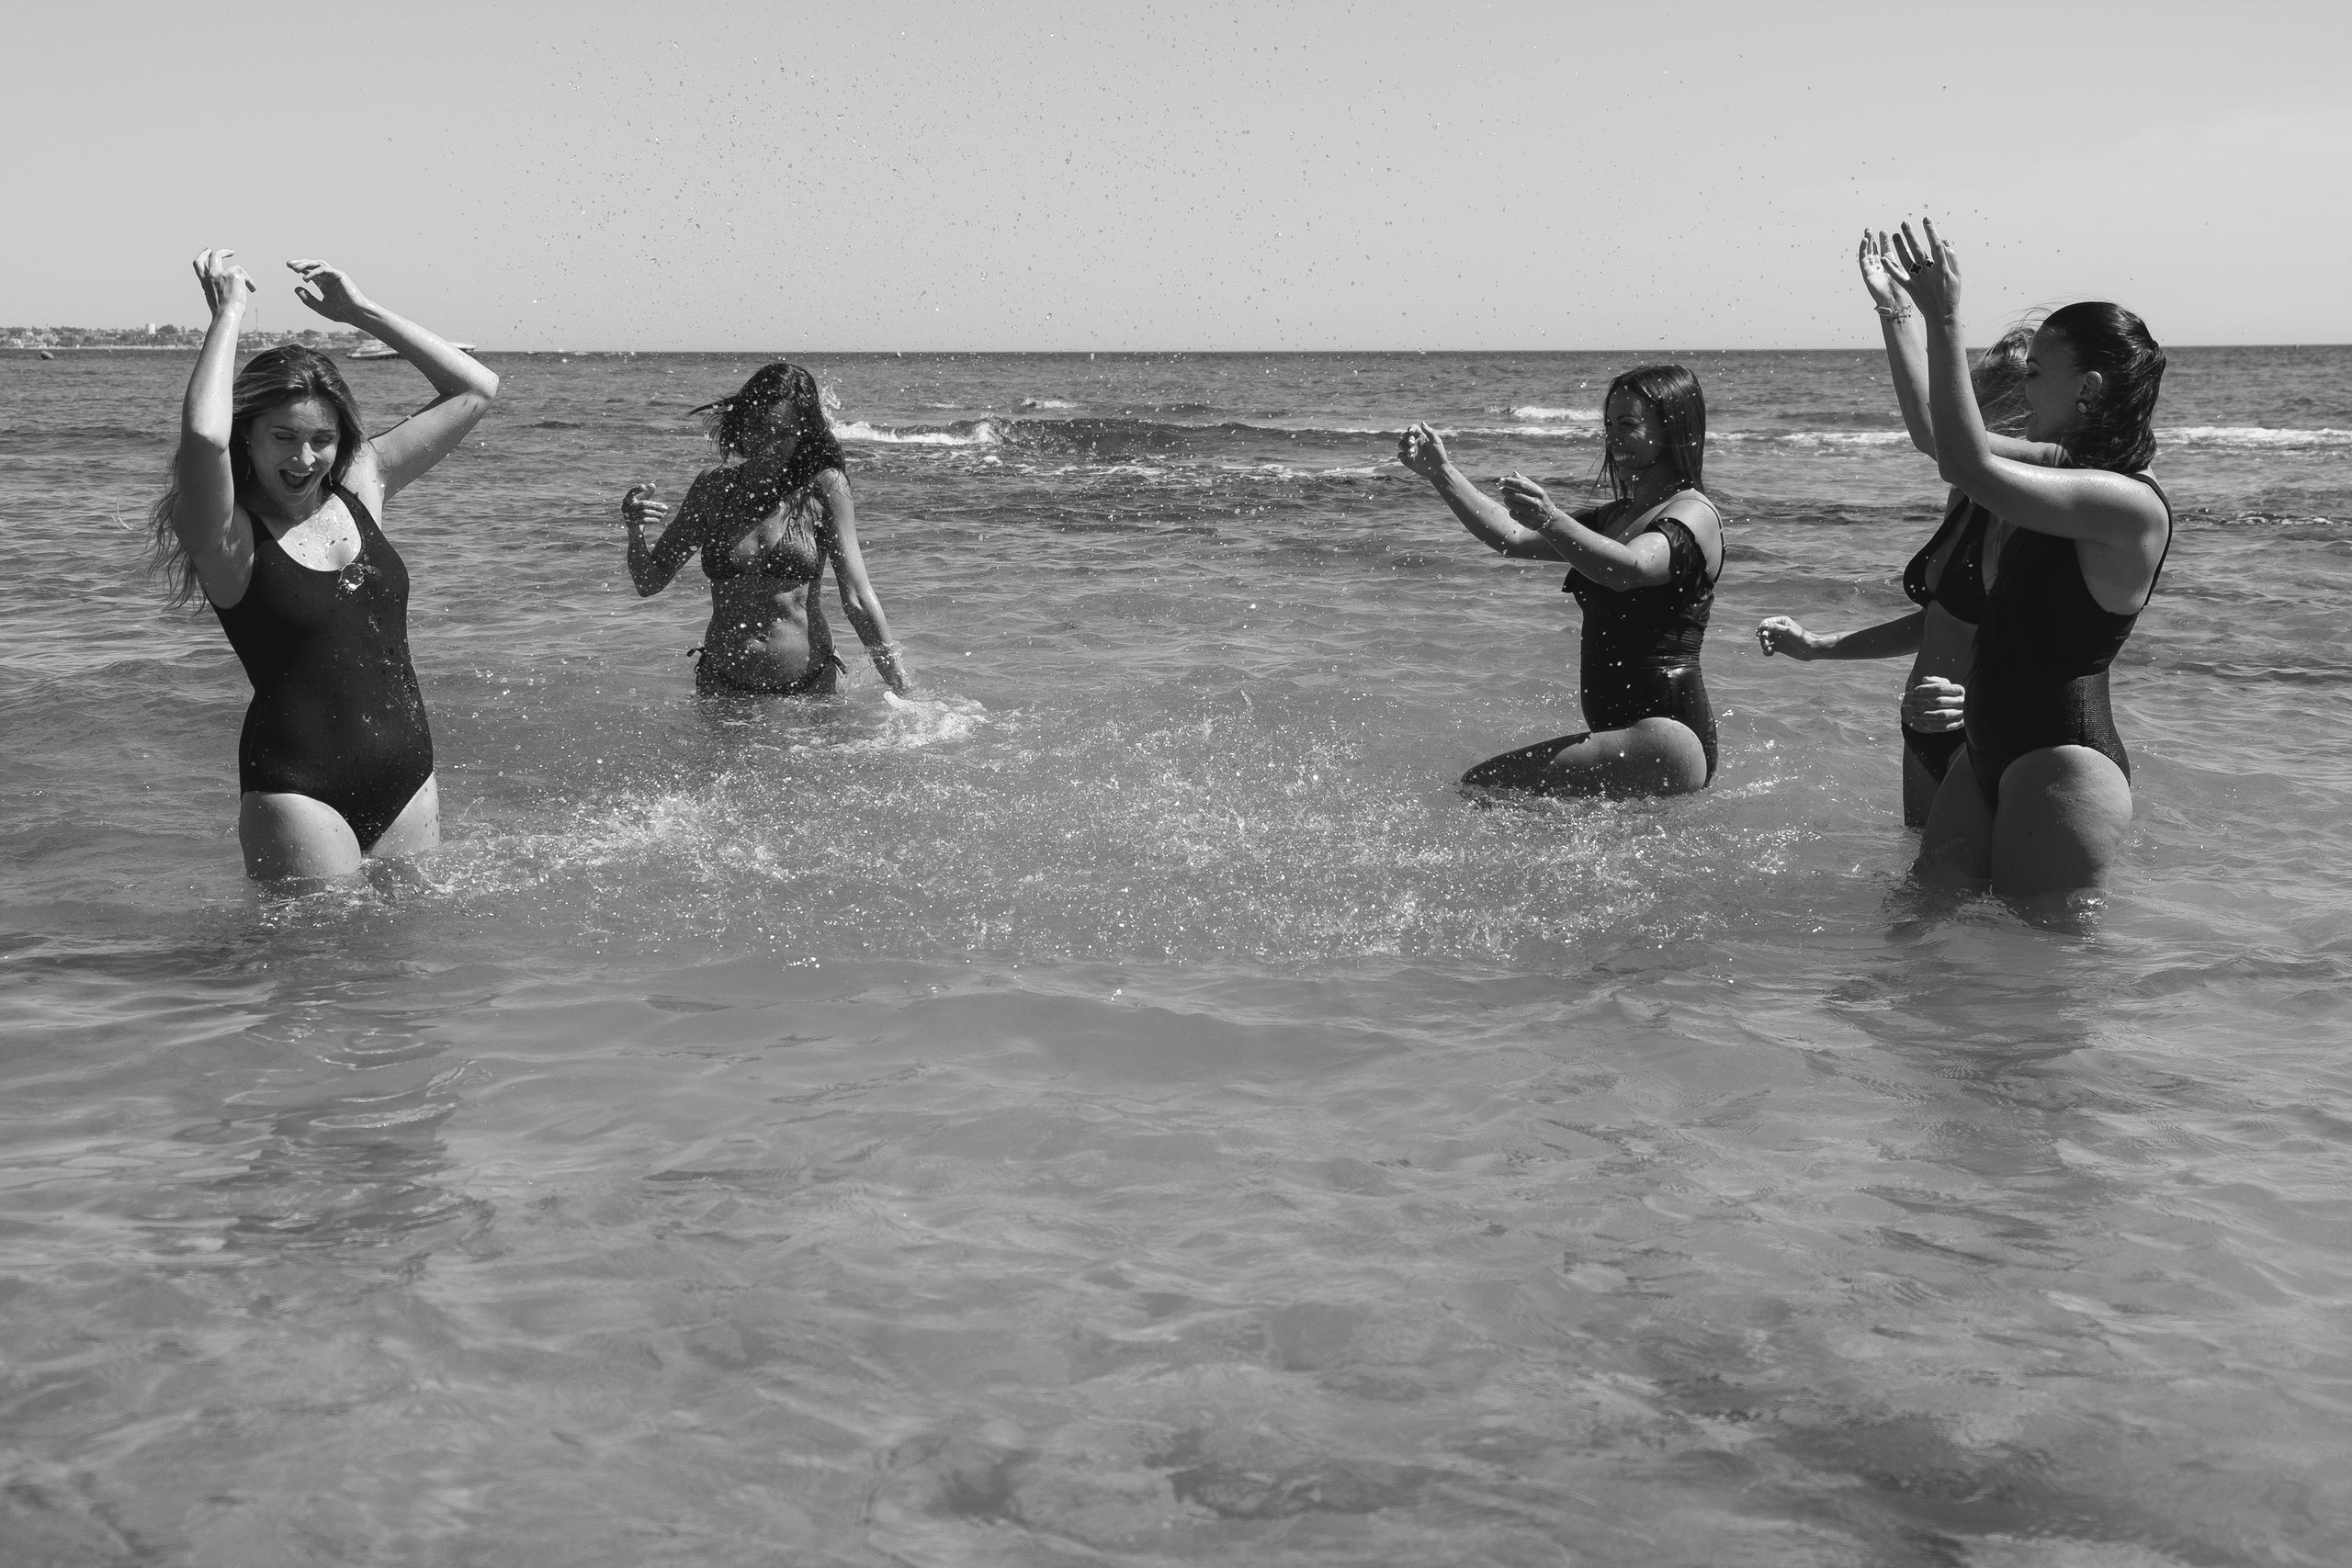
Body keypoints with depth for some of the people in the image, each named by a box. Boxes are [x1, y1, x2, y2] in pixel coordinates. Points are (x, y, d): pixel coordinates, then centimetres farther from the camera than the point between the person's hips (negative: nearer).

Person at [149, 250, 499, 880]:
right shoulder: (229, 534, -8)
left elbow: (475, 389, 11)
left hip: (408, 781, 5)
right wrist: (229, 310, -18)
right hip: (299, 794, -5)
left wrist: (361, 311, 6)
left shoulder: (361, 486, 8)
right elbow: (203, 435, -31)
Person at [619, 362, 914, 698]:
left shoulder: (824, 489, -5)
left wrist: (903, 690, -15)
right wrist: (635, 532, -13)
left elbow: (857, 598, -8)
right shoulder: (714, 487, 3)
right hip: (721, 686, 2)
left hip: (809, 686, -2)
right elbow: (648, 583, 7)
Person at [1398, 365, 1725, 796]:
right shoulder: (1614, 517, 18)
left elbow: (1630, 569, -30)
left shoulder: (1695, 516, -9)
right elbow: (1512, 538, 10)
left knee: (1483, 788, -15)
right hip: (1623, 728, 10)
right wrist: (1441, 473, 0)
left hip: (1667, 739, -10)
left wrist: (1551, 521, -45)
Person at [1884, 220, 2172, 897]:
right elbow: (1939, 434, 22)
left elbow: (1970, 465, -26)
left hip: (2064, 764, -9)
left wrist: (1945, 321, -24)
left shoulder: (2131, 504, -17)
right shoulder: (2068, 472, 12)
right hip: (1991, 757, 9)